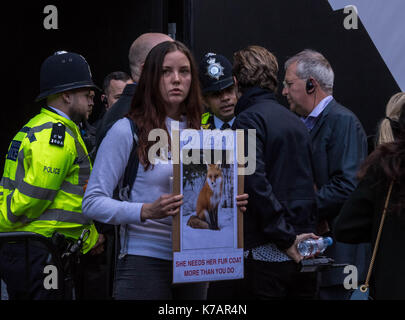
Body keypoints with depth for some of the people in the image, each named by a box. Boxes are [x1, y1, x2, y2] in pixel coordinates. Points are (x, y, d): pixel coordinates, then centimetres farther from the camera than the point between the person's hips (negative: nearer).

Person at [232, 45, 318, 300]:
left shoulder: (248, 119, -7)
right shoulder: (295, 121, 16)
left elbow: (255, 182, -18)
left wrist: (285, 238, -15)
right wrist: (298, 236, 15)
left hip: (267, 252, -7)